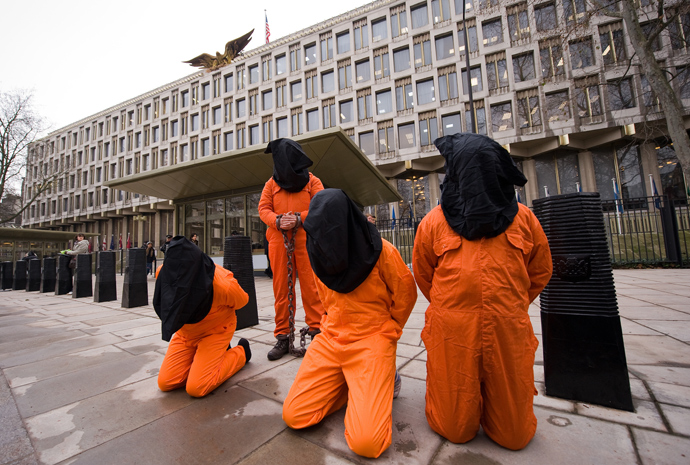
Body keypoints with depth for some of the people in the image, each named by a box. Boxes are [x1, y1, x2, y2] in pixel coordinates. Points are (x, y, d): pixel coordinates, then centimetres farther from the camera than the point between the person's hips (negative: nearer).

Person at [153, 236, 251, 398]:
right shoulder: (163, 273, -22)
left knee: (196, 388, -13)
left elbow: (241, 300, -11)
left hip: (215, 330, -5)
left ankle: (240, 352, 11)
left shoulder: (223, 284, -37)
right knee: (165, 383, 0)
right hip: (185, 331, 6)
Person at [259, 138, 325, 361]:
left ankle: (316, 331, 9)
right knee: (281, 288, 3)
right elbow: (263, 208, 8)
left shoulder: (312, 181, 9)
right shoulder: (272, 183, 16)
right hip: (278, 240, 3)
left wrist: (299, 218, -16)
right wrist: (278, 221, -13)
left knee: (311, 286, -3)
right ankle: (282, 337, 13)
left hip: (306, 240, -2)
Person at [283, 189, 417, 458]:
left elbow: (406, 293, -2)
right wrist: (332, 325, 14)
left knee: (365, 442, -17)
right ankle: (349, 385, 16)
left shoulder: (380, 250, -17)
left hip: (372, 340, -5)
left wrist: (387, 332, 4)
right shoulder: (321, 253, 1)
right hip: (330, 338, 6)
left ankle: (384, 381, 11)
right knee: (293, 415, -3)